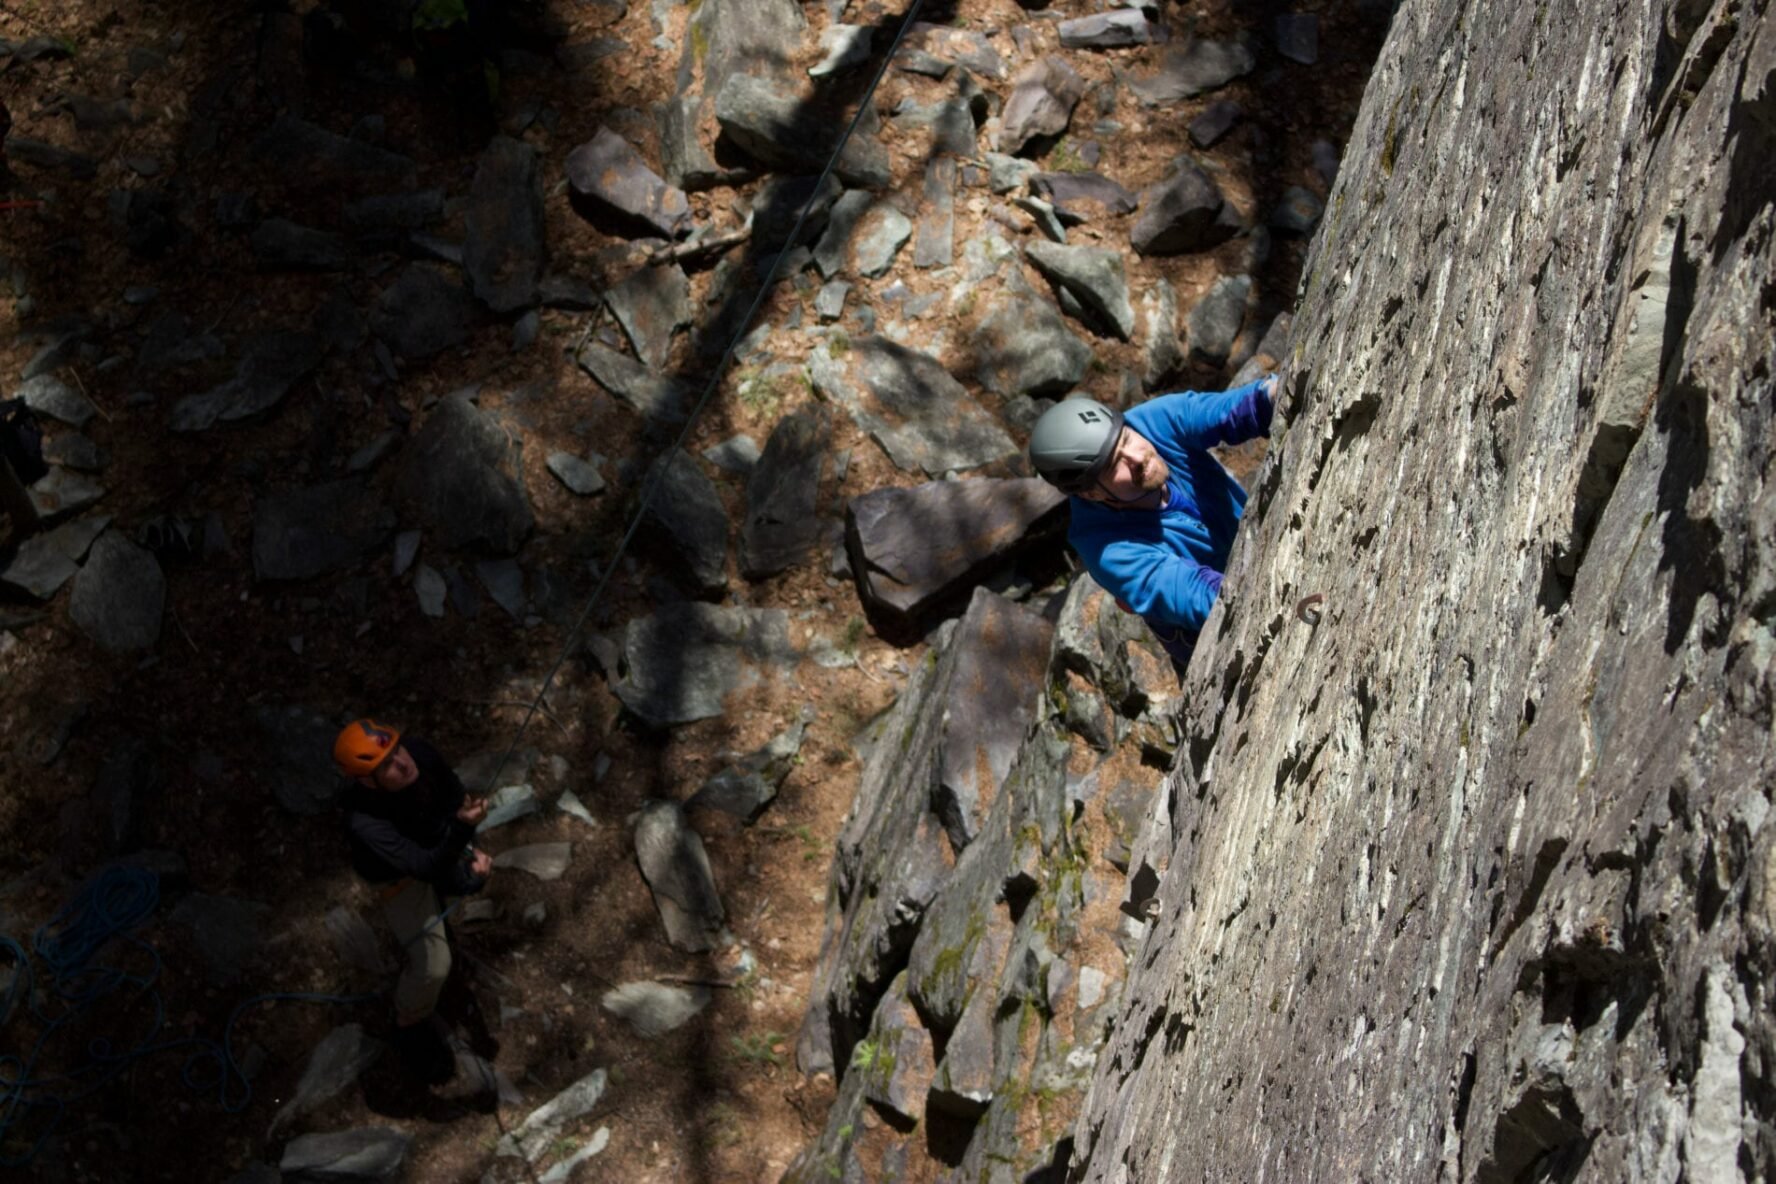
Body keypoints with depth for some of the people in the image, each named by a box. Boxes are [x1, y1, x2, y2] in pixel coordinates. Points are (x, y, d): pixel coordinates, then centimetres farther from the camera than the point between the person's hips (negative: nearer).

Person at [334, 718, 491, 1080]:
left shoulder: (419, 753, -32)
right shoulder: (365, 823, -46)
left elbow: (457, 797, -12)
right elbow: (427, 867, -46)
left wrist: (468, 854, -21)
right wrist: (462, 827, -62)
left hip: (437, 842, 5)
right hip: (400, 875, -5)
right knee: (433, 965, -6)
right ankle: (412, 1027, 26)